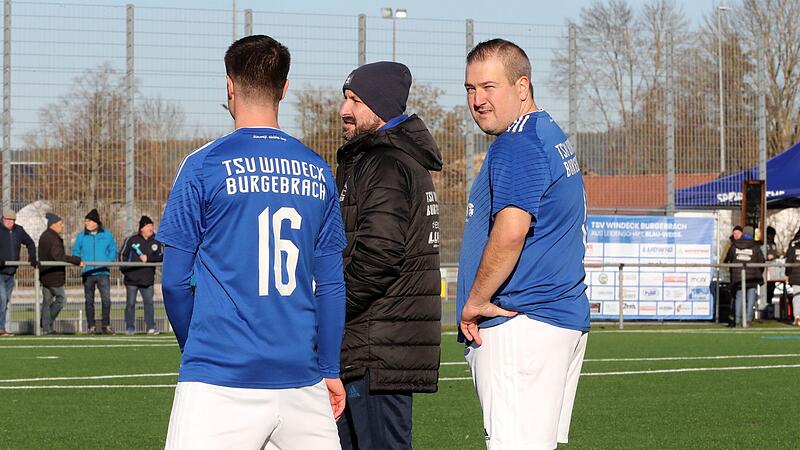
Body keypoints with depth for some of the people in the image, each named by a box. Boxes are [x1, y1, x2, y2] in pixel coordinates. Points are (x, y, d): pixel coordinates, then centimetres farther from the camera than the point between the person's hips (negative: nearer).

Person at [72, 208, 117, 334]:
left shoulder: (107, 235, 6)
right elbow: (75, 252, 12)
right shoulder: (81, 236, 8)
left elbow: (113, 251, 10)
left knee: (106, 299, -12)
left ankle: (106, 325, -5)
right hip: (87, 272, 1)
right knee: (89, 300, 5)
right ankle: (91, 326, 11)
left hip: (103, 272, -1)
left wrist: (106, 262, -7)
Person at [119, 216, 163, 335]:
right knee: (130, 303, 3)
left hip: (148, 279, 1)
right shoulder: (132, 240, 0)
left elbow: (160, 257, -4)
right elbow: (122, 254, 6)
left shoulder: (156, 242, 4)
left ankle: (151, 327, 3)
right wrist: (125, 269, 0)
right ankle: (129, 328, 9)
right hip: (132, 279, -1)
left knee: (149, 303, 0)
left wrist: (148, 258, -17)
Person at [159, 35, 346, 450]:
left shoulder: (204, 165, -2)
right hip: (300, 379, 4)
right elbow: (331, 285, 12)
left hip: (220, 380, -4)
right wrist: (330, 369, 19)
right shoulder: (317, 172, 9)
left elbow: (174, 281, 0)